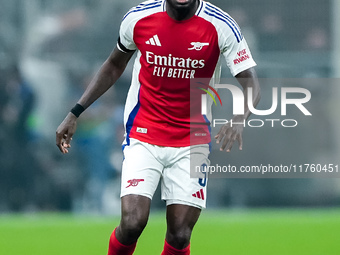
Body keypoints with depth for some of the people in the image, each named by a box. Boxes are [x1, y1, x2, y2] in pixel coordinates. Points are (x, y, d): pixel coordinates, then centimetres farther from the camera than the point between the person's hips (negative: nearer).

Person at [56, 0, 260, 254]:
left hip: (192, 141, 0)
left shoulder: (221, 26, -11)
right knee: (132, 223, -17)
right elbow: (114, 65, 12)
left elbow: (250, 83, -13)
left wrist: (238, 121, -34)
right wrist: (75, 113, 10)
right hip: (143, 137, 0)